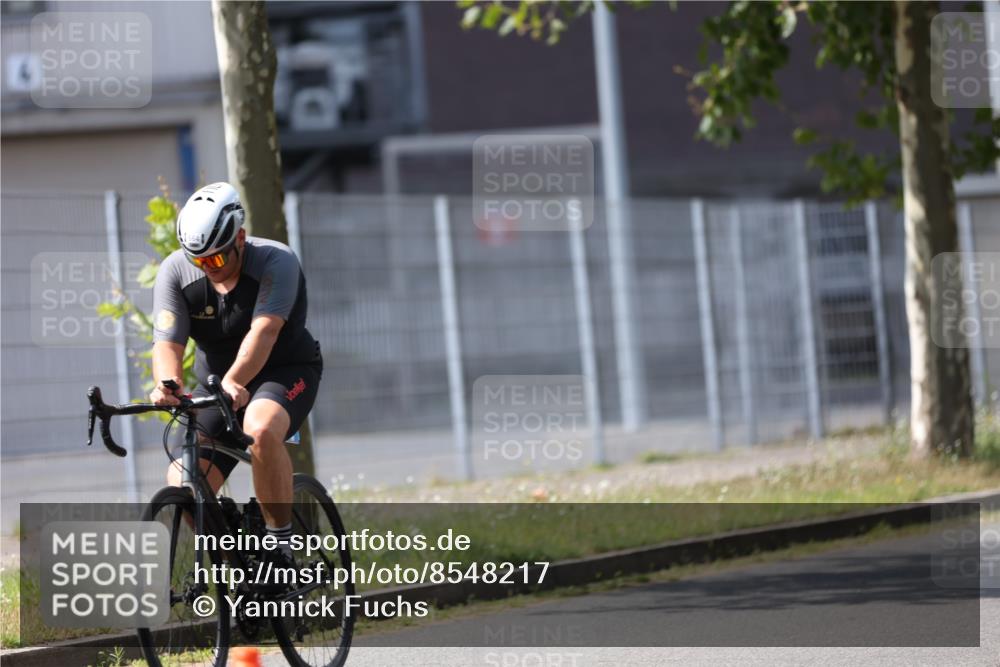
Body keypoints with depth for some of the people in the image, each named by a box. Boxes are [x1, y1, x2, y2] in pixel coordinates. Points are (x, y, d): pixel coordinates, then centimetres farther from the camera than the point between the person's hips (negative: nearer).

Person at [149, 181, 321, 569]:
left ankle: (282, 543, -22)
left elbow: (264, 330, -37)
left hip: (287, 373, -4)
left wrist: (234, 382, -54)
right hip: (214, 383, 4)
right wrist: (168, 386, -44)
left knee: (261, 430, -38)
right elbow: (167, 343, -21)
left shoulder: (276, 262, -23)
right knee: (182, 490, -13)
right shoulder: (175, 271, -13)